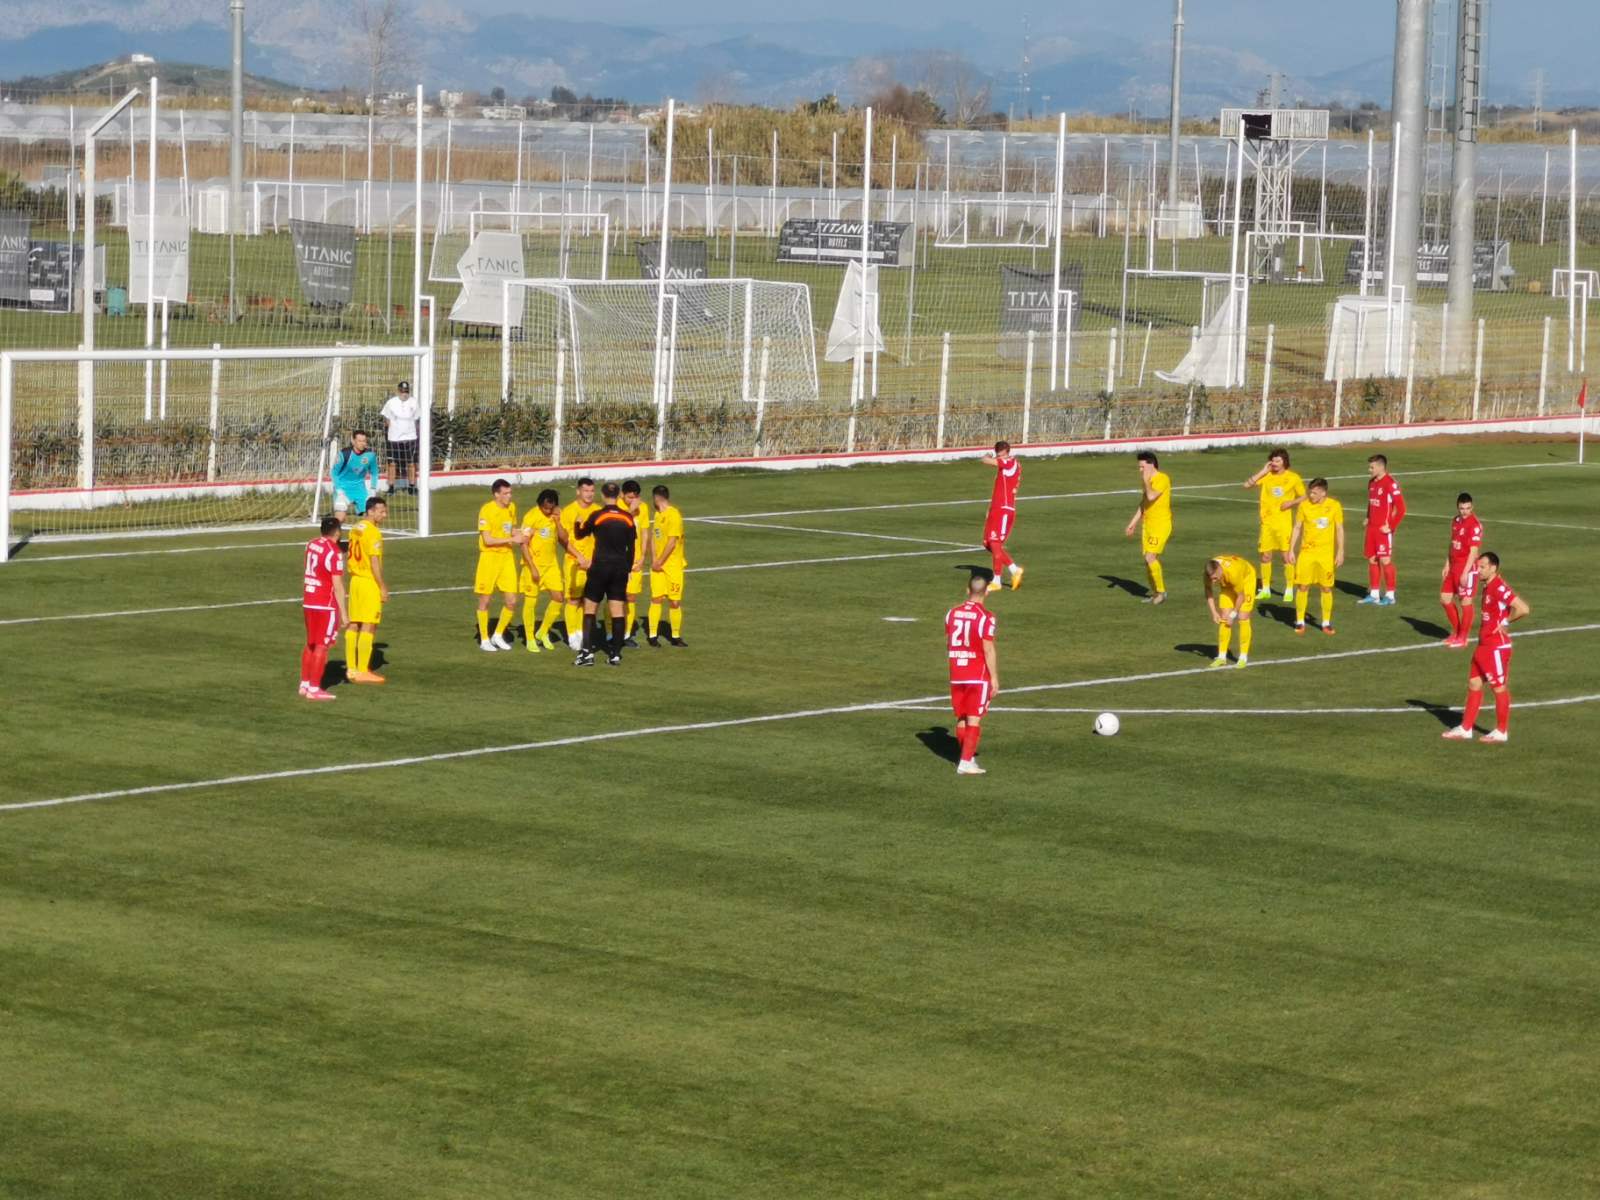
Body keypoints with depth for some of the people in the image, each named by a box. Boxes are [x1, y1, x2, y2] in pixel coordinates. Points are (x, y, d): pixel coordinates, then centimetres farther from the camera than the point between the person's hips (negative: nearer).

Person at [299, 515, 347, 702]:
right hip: (326, 606, -8)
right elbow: (338, 585, -19)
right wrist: (343, 613, -15)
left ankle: (304, 685, 21)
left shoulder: (312, 544, 7)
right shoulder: (334, 553, -17)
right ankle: (314, 689, -4)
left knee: (310, 644, 16)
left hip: (309, 602, 8)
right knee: (322, 646, -4)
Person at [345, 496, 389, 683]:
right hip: (369, 583, -9)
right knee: (368, 627, -5)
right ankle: (362, 671, -4)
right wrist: (383, 587, -14)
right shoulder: (373, 532, -16)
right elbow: (375, 562, -19)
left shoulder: (356, 528, 11)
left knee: (353, 625, 10)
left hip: (355, 579, 9)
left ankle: (351, 668, 14)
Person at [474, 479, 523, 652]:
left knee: (512, 601, 1)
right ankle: (484, 639, 16)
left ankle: (498, 636, 20)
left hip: (507, 557, 6)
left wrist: (520, 533, 1)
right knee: (484, 600, 4)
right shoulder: (486, 510, -14)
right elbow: (488, 540, -18)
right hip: (489, 557, -6)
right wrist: (511, 539, -19)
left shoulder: (511, 507, 7)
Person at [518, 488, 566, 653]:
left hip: (551, 563, 5)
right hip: (533, 564, -5)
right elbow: (524, 544, -14)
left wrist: (558, 522, -14)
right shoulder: (531, 516, -13)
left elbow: (563, 539, 2)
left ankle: (543, 633, 18)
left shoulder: (556, 515, 4)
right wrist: (533, 568, -17)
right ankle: (530, 639, 11)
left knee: (558, 598, 1)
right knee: (531, 601, 0)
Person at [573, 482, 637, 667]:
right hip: (620, 569, 3)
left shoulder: (597, 516, -8)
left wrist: (578, 523, 29)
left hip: (600, 567, -3)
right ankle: (616, 654, 6)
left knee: (590, 609, 5)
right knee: (617, 611, 6)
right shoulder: (628, 518, 1)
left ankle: (587, 652, -4)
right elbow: (631, 546, 7)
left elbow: (580, 534, 7)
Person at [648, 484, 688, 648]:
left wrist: (660, 561, -12)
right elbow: (653, 537, 11)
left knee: (674, 602, -2)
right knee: (656, 599, 1)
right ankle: (652, 635, 7)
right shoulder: (658, 514, 12)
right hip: (658, 565, 6)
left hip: (673, 565, -6)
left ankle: (675, 636, 9)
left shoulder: (674, 515, -12)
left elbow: (672, 542, -15)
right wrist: (653, 559, -3)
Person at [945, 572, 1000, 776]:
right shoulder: (986, 617, -13)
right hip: (978, 676, -5)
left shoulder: (952, 613, 5)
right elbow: (988, 650, -15)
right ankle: (966, 762, -6)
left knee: (961, 719, 13)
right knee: (974, 719, -2)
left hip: (956, 675, 5)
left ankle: (968, 756, 22)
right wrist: (995, 679, -10)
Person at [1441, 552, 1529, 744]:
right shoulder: (1488, 587, 10)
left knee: (1499, 688, 2)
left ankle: (1501, 732, 12)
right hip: (1484, 645, 10)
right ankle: (1465, 729, 19)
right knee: (1474, 685, 13)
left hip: (1497, 647, -10)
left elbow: (1523, 609, -27)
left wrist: (1505, 622, -15)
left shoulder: (1499, 588, -20)